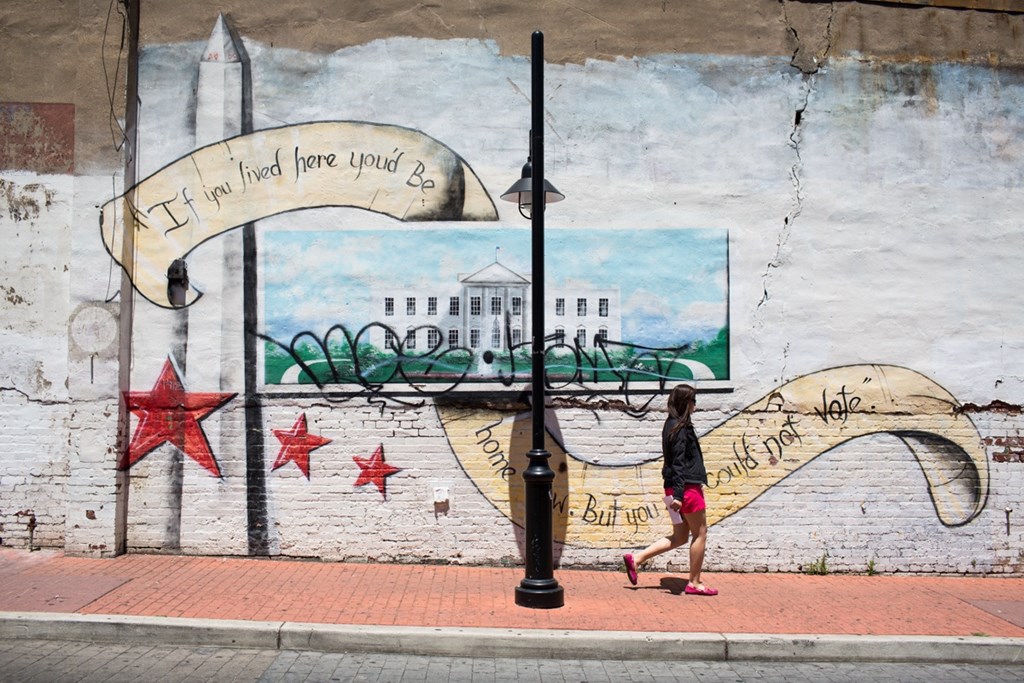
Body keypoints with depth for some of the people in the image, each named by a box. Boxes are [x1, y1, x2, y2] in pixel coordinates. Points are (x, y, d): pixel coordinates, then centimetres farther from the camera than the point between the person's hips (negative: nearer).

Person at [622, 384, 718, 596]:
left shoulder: (671, 425, 14)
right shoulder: (682, 428, -15)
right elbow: (678, 463, -21)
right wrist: (678, 494, -23)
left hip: (675, 488, 10)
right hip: (687, 488, -10)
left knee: (680, 536, 14)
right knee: (700, 534, 5)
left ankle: (636, 558, 8)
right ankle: (694, 583, 14)